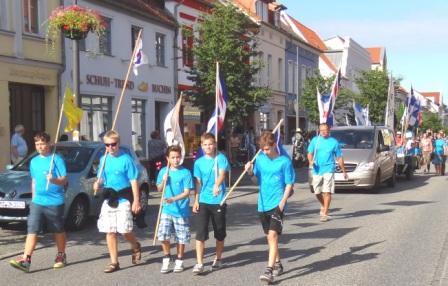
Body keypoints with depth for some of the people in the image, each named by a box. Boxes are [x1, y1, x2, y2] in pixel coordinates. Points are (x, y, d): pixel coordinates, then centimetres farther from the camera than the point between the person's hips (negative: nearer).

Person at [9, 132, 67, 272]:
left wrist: (53, 180, -31)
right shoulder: (34, 161, 13)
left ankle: (61, 256, 27)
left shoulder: (57, 159, -6)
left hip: (55, 202, -4)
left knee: (58, 230, 10)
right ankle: (25, 260, -11)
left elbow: (64, 180, -12)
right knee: (32, 230, -6)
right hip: (37, 202, 4)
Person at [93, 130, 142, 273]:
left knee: (124, 230, -8)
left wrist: (136, 200, -12)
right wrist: (97, 183, -6)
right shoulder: (104, 159, 7)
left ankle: (136, 247, 24)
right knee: (109, 231, 6)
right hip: (108, 199, 5)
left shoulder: (126, 159, -8)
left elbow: (133, 181, -8)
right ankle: (114, 262, 16)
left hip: (123, 199, -5)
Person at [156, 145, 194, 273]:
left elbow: (187, 192, -11)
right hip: (166, 210, 3)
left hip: (181, 211, -2)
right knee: (163, 235, -5)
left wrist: (174, 199, -26)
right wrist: (163, 181, -8)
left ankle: (179, 261, 24)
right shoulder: (163, 171, 5)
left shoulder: (185, 172, -7)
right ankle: (166, 258, 17)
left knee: (181, 238, 6)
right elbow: (159, 189, 12)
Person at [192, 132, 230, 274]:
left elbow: (222, 174, -21)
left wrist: (217, 185, -41)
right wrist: (196, 200, 2)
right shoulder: (199, 162, 4)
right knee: (201, 232, -6)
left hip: (218, 201, -1)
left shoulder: (221, 158, -5)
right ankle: (199, 263, -5)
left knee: (220, 232, 12)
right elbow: (198, 183, 8)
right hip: (203, 201, 2)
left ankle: (218, 259, 30)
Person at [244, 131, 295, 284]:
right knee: (269, 236, 15)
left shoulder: (285, 161, -8)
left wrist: (282, 202, -15)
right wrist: (250, 171, -8)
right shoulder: (260, 158, 5)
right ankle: (278, 264, 31)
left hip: (277, 204, -5)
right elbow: (256, 177, 13)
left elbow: (289, 184, -6)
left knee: (273, 235, -14)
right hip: (263, 204, 5)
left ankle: (270, 269, -15)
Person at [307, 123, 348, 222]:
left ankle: (325, 213, -8)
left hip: (329, 170, -2)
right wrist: (311, 161, -13)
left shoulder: (334, 142, 5)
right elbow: (310, 153, 9)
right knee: (317, 192, 9)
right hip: (317, 170, 3)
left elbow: (339, 158, 10)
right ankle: (323, 206, 37)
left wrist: (344, 171, 12)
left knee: (327, 192, -11)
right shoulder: (315, 140, 8)